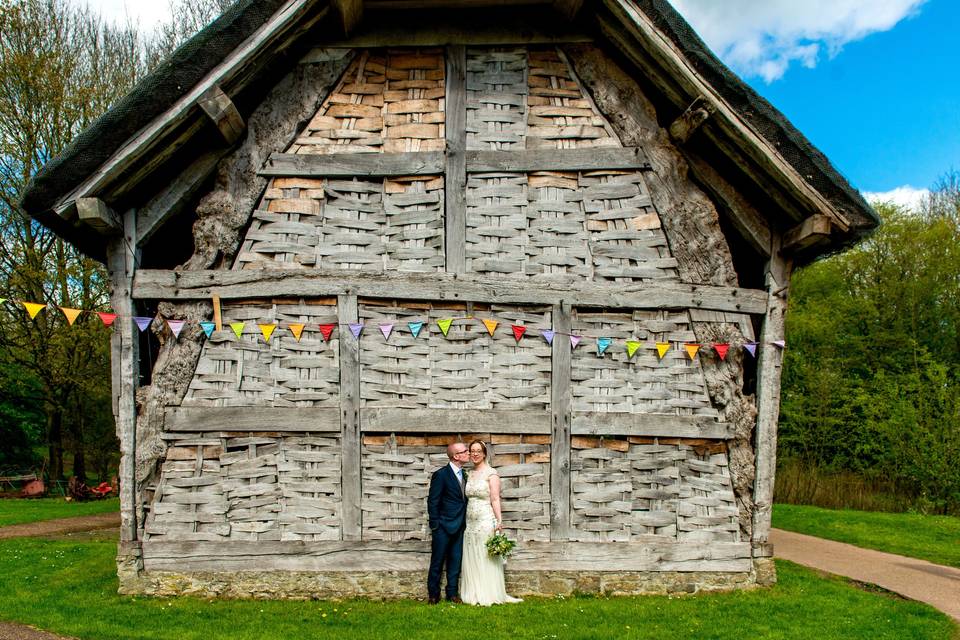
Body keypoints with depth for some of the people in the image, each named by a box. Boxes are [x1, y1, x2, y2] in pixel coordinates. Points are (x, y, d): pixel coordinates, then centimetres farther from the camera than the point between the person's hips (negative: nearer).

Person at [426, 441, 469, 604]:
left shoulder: (464, 474, 11)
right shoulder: (441, 474, -12)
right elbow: (432, 502, -11)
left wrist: (464, 523, 10)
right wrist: (435, 526, -12)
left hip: (459, 527, 6)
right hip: (443, 526, -6)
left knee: (455, 560, 10)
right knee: (437, 561, 3)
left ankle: (452, 593, 19)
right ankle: (433, 595, 14)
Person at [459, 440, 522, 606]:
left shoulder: (491, 473, -6)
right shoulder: (469, 474, 13)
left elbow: (495, 499, -11)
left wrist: (499, 521, -20)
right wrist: (463, 521, 12)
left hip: (486, 521, -6)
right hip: (470, 522, 6)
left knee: (487, 559, -1)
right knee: (471, 560, 8)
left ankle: (489, 596, 6)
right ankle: (474, 596, 16)